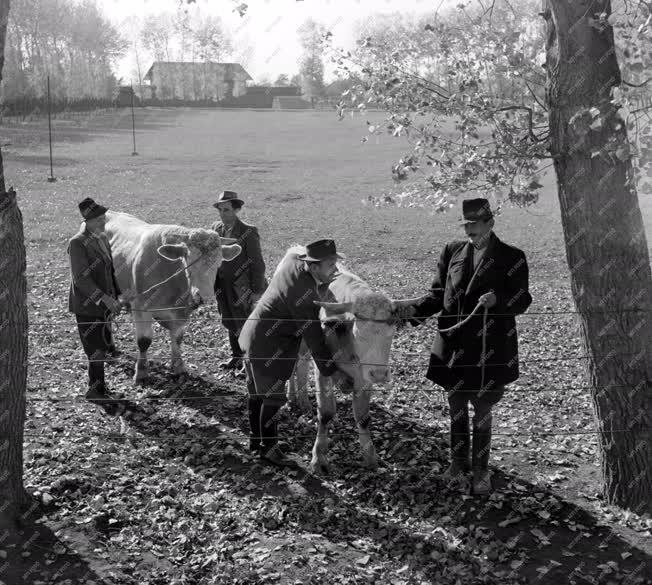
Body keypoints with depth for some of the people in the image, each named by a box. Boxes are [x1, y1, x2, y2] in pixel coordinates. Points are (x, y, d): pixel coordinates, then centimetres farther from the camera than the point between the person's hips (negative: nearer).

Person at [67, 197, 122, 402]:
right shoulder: (77, 243, -17)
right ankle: (95, 390, 14)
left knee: (104, 347, 14)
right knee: (97, 350, 0)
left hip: (104, 305, 7)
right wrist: (105, 299, -25)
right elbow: (81, 278, -21)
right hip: (87, 306, -7)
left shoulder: (103, 238, 8)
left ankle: (97, 385, 29)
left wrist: (116, 297, 12)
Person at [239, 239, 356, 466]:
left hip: (254, 336, 10)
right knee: (273, 397, 3)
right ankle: (268, 447, 18)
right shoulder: (303, 293, -28)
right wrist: (331, 369, -16)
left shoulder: (292, 258, -5)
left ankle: (256, 439, 35)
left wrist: (323, 284, 1)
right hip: (268, 345, -10)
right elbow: (313, 336, -22)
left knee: (257, 393, 20)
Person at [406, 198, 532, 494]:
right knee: (456, 407, 15)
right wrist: (415, 311, -8)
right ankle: (459, 462, 34)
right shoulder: (453, 251, 6)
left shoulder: (511, 258, -4)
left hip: (489, 348, -3)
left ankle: (480, 470, 23)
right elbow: (438, 294, 8)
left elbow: (522, 301, -4)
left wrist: (497, 299, -24)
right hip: (453, 345, 3)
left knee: (482, 411, 6)